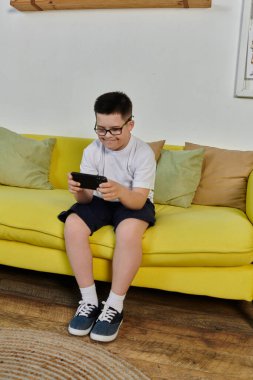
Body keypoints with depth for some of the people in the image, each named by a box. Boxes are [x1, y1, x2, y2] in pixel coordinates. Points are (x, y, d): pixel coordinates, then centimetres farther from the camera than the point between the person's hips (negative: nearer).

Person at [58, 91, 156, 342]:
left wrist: (120, 191, -49)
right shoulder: (91, 151, -11)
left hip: (134, 203, -3)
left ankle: (114, 307, -20)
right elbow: (87, 198, -13)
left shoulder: (144, 153, -20)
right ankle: (89, 301, -14)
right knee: (72, 225, -26)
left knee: (128, 231, -37)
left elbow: (139, 200, -27)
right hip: (101, 201, 3)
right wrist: (79, 191, -38)